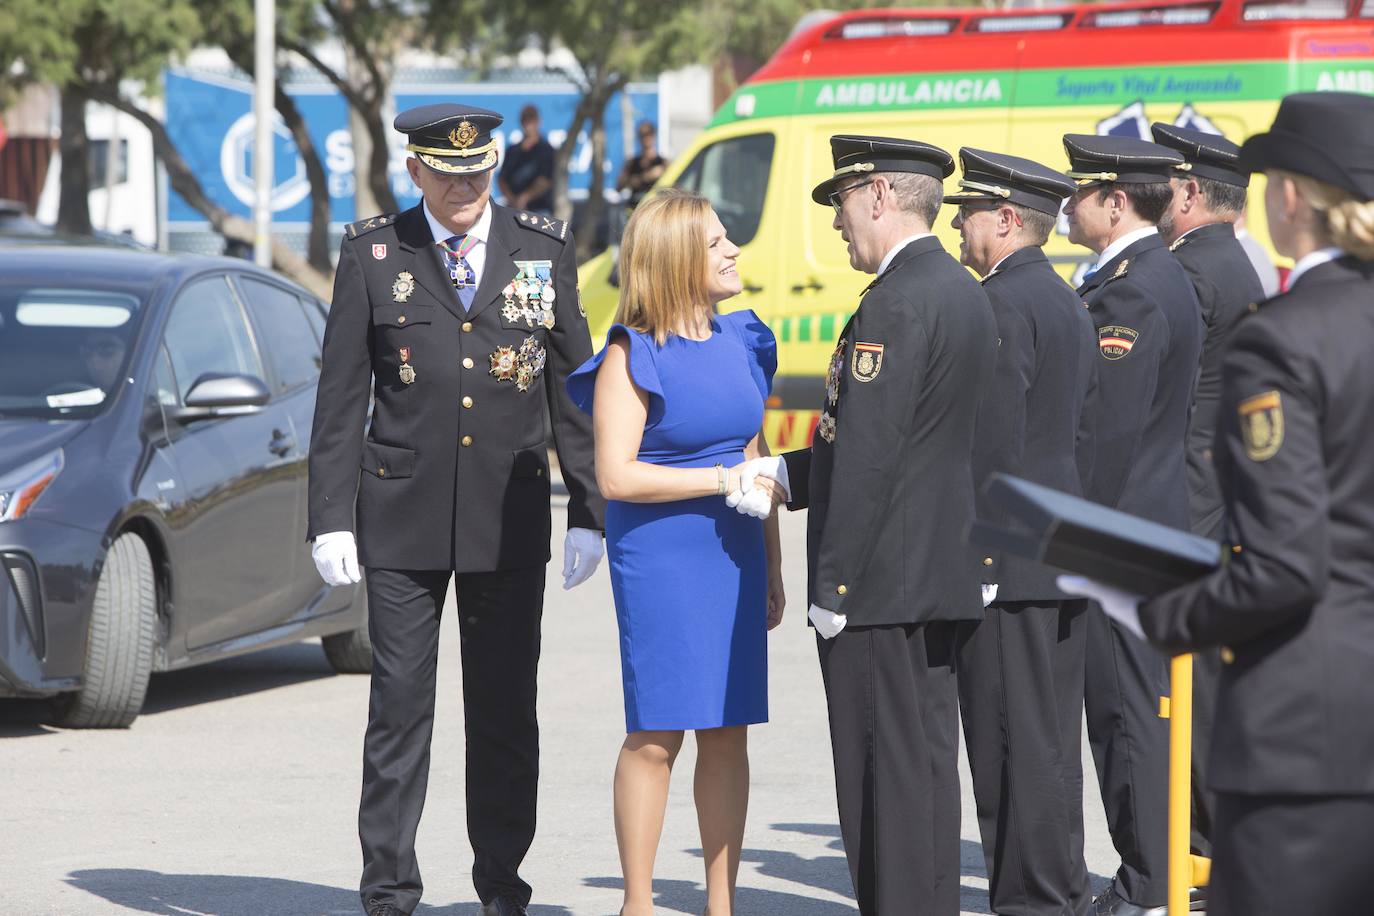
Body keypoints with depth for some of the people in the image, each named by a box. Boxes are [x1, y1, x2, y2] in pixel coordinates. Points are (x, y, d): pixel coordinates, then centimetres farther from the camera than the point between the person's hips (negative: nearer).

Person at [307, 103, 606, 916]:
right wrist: (331, 516, -4)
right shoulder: (373, 254, 1)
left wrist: (588, 512, 2)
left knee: (507, 710, 6)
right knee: (400, 705, 0)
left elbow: (574, 387, 6)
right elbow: (341, 397, 2)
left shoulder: (544, 251, 5)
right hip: (404, 516, -1)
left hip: (510, 519, 1)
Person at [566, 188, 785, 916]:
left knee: (728, 734, 7)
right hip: (659, 561, -6)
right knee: (655, 734, -2)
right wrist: (721, 480, -16)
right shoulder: (633, 356, -8)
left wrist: (772, 571, 16)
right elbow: (615, 475, -14)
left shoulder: (739, 342, 11)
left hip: (733, 560, 6)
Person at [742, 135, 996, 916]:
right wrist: (784, 474, 15)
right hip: (944, 575, 10)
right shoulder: (966, 292, 14)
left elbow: (868, 459, -20)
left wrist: (832, 586, -17)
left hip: (880, 584, -10)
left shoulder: (896, 303, -17)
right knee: (929, 760, 12)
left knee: (883, 772, -5)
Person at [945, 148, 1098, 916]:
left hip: (1010, 562, -10)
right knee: (1051, 739, 13)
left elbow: (994, 444, -19)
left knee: (1015, 743, -7)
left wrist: (975, 560, -18)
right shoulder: (1068, 303, 17)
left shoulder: (1003, 304, -13)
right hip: (1064, 560, 10)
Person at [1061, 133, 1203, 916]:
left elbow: (1108, 428, -21)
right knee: (1148, 704, 13)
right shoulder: (1165, 277, 15)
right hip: (1159, 518, 10)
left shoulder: (1131, 291, -17)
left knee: (1132, 710, -5)